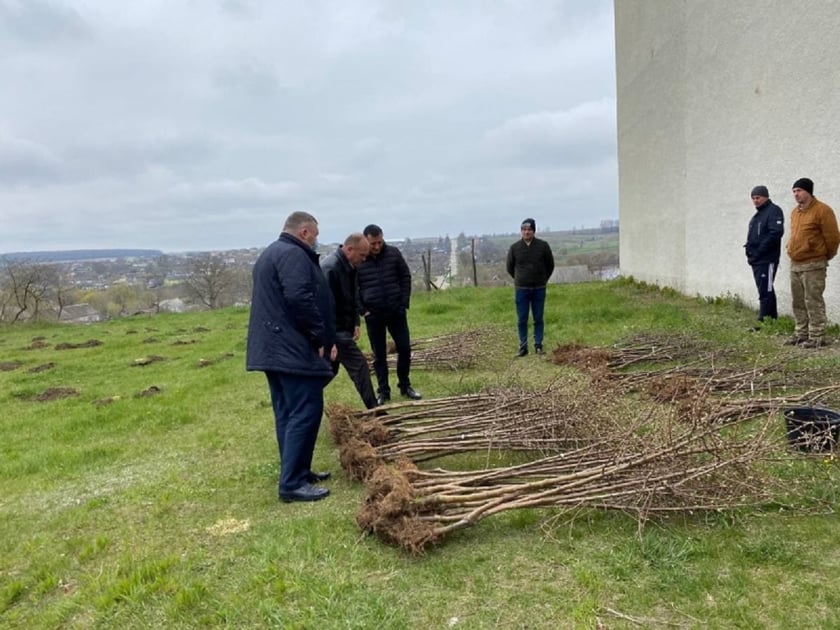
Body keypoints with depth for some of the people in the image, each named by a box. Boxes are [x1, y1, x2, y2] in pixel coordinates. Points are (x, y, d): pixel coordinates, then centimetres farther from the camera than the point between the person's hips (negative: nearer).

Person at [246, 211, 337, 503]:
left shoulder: (269, 254, 22)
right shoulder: (293, 255, -12)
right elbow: (300, 299, -25)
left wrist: (317, 337, 21)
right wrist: (320, 337, -15)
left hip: (272, 347, 11)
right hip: (293, 348, -11)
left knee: (287, 413, 14)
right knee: (305, 413, -8)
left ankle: (297, 472, 22)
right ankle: (292, 483, -5)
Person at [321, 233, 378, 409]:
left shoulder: (349, 267, 9)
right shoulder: (331, 267, -21)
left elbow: (353, 297, 20)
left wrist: (355, 323, 12)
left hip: (342, 329, 10)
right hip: (334, 331, -10)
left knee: (329, 370, 17)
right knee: (359, 365, -7)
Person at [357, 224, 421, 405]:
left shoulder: (393, 253, -2)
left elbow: (406, 277, 6)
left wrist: (404, 303, 0)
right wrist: (362, 310, -6)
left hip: (396, 311, 2)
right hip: (373, 315, -2)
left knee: (405, 349, 6)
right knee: (379, 355, 6)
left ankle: (405, 386, 23)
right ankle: (383, 392, 18)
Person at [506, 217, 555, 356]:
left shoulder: (543, 246, -3)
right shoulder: (514, 247, -2)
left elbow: (550, 265, 9)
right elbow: (510, 267, 11)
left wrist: (543, 280, 13)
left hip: (539, 289, 0)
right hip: (521, 289, 0)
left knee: (538, 319, 6)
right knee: (521, 320, 2)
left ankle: (538, 345, 14)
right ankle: (523, 347, 10)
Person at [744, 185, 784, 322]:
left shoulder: (773, 211, -8)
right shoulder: (758, 214, 20)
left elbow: (776, 232, -20)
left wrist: (760, 250, -19)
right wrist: (750, 250, 10)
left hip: (767, 259, -10)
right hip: (756, 260, 10)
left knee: (765, 292, -9)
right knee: (766, 290, 13)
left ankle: (764, 321, -8)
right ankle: (772, 319, 20)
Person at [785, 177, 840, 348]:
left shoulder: (822, 210, -11)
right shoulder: (795, 212, 14)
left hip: (813, 266, -8)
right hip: (795, 265, 8)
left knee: (813, 302, -6)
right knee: (799, 302, 12)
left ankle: (816, 337, -1)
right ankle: (801, 334, 21)